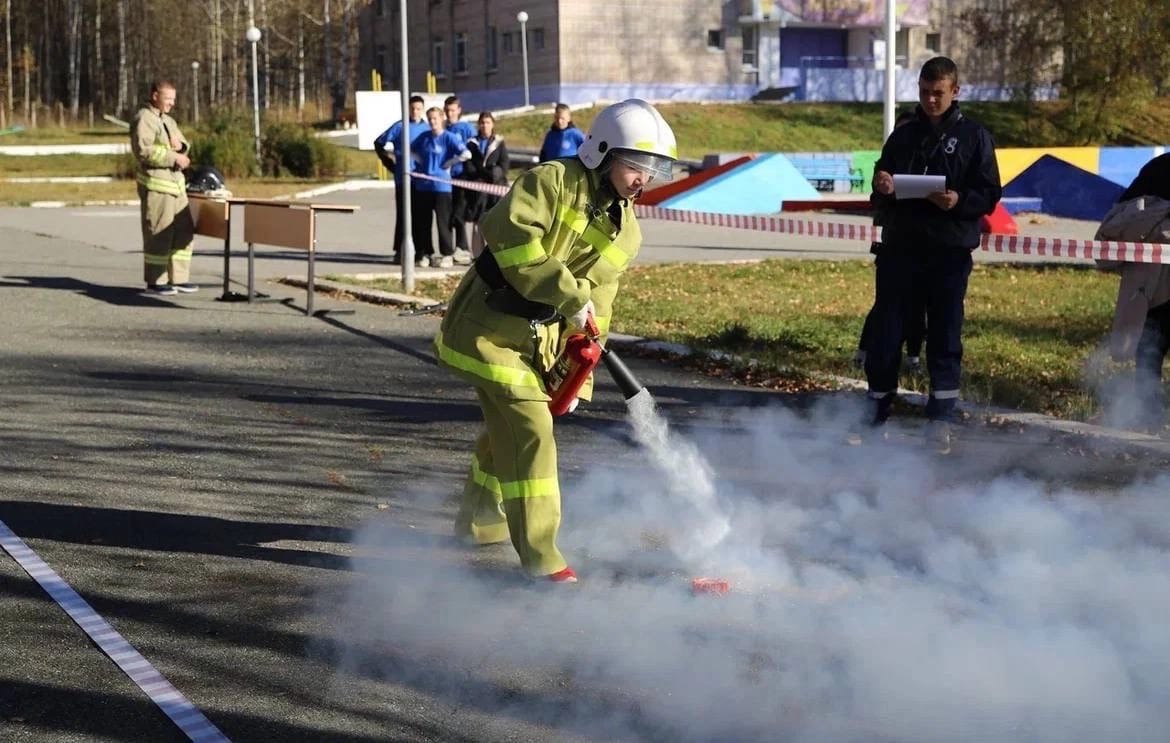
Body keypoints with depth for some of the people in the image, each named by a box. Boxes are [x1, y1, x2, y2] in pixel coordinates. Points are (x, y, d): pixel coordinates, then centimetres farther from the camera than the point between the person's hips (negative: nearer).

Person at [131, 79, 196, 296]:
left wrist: (180, 145, 1)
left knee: (184, 231, 10)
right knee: (159, 234, -6)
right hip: (156, 183, -9)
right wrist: (174, 157, -18)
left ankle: (178, 278, 16)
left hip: (176, 183, 9)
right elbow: (144, 150, -20)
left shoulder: (168, 121, 22)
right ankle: (155, 281, 0)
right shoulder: (143, 119, -8)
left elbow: (185, 146, 25)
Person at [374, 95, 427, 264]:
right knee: (402, 215, -3)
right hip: (403, 178, -2)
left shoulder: (428, 129, 7)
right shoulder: (400, 127, 0)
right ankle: (399, 251, 1)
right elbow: (379, 144, 6)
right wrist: (391, 164, 3)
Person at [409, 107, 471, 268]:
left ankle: (447, 255, 4)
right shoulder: (424, 137, 9)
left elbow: (466, 154, -17)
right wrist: (421, 162, 11)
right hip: (422, 186, 5)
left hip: (441, 185, -5)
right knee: (422, 222, 8)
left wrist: (447, 164, -10)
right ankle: (426, 254, 17)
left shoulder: (449, 137, -6)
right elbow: (411, 150, 26)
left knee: (443, 221, -3)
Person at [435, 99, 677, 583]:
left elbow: (596, 307, 7)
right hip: (490, 323, -9)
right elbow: (509, 234, -32)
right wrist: (568, 295, -32)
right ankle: (539, 556, -9)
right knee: (528, 429, -14)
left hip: (537, 337, 9)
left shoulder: (626, 234, 6)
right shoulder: (553, 181, -16)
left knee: (508, 425, 23)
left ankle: (479, 521, 46)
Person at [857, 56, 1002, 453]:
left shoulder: (973, 136, 4)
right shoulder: (903, 135, 14)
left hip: (950, 251, -3)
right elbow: (879, 195, 16)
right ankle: (876, 410, 13)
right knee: (886, 330, 4)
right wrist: (883, 189, -8)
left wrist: (959, 201, -20)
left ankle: (941, 418, 6)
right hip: (900, 245, 3)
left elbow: (989, 194, 0)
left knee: (944, 334, 1)